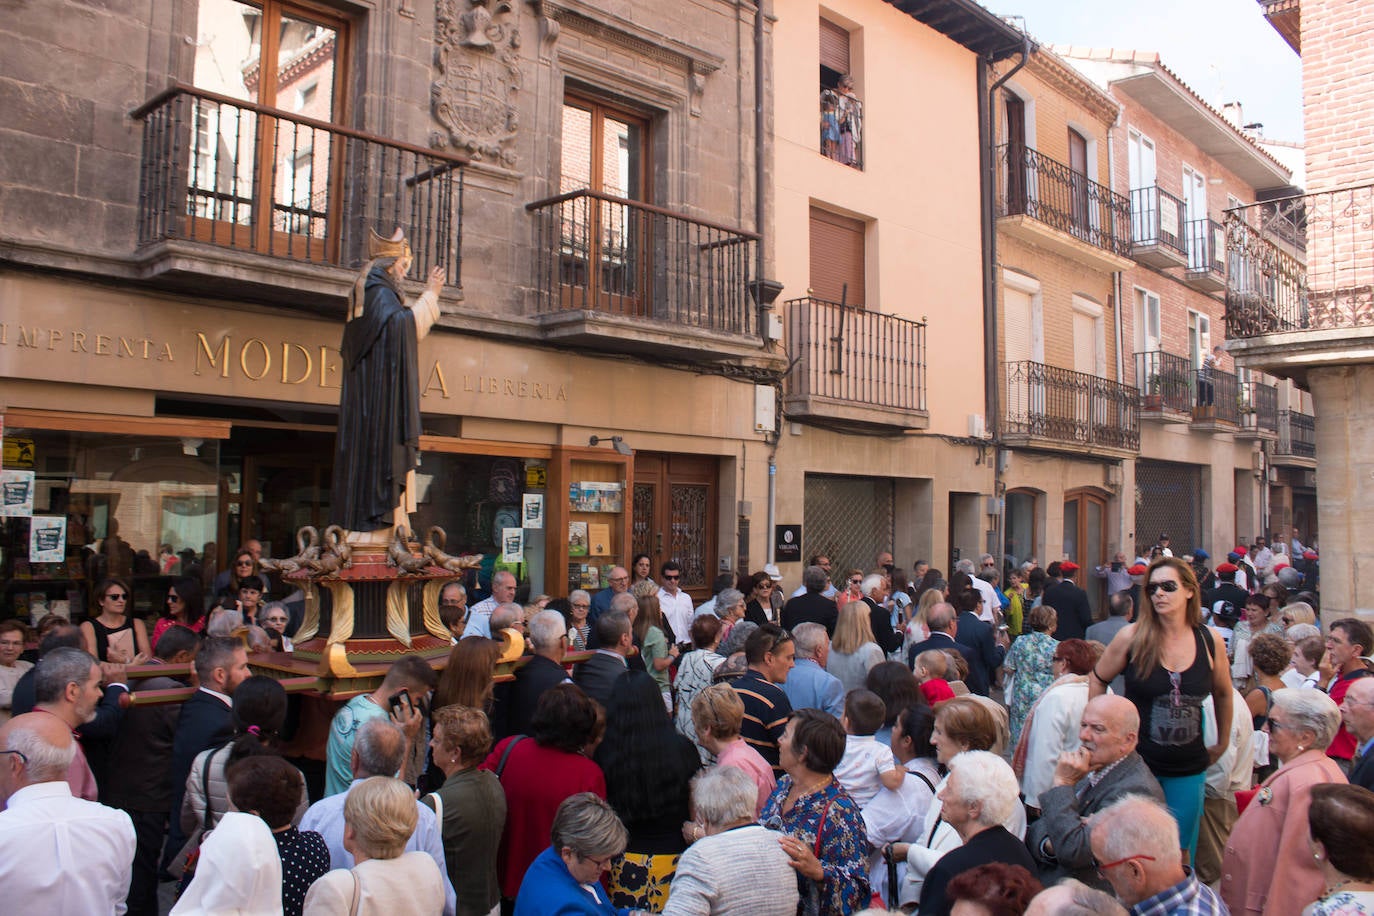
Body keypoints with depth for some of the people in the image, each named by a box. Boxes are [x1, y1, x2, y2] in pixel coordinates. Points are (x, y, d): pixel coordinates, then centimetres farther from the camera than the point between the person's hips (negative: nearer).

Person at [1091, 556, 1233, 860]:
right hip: (1136, 763, -2)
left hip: (1189, 769, 2)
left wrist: (1222, 744, 21)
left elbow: (1223, 694, 14)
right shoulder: (1132, 637, -10)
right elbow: (1098, 680, 4)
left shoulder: (1211, 641, -3)